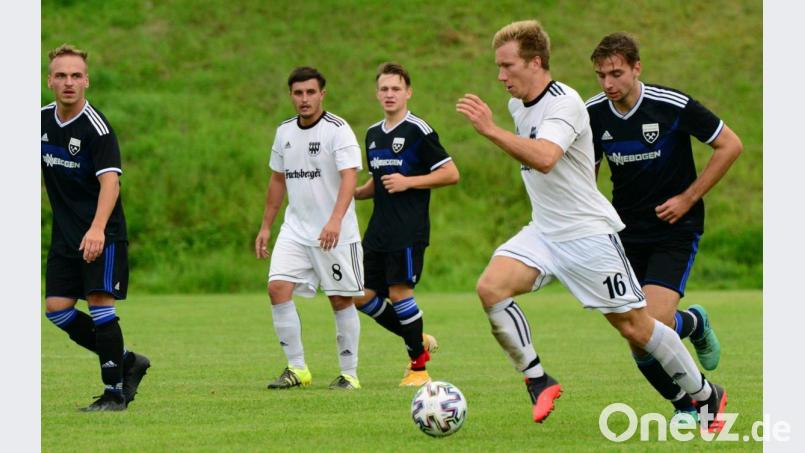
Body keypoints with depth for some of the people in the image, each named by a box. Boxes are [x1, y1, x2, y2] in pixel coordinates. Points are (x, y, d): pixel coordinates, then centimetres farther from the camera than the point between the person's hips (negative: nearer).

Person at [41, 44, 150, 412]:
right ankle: (127, 361, 17)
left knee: (99, 304, -15)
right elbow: (38, 170, 22)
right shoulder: (43, 120, 5)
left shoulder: (96, 127, -16)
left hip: (102, 235, -7)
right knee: (56, 309, 1)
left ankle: (114, 392, -4)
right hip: (64, 235, 7)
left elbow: (110, 181, -27)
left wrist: (97, 229, -40)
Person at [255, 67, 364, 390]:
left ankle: (349, 373, 12)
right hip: (295, 229, 5)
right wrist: (266, 226, 18)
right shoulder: (284, 132, 9)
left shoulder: (338, 130, -11)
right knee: (278, 288, -10)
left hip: (336, 233, -5)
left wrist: (336, 220, -36)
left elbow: (350, 177, -22)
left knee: (341, 300, 0)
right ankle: (296, 369, -2)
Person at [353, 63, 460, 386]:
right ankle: (419, 341, 21)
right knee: (363, 296, 4)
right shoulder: (373, 134, 15)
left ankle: (419, 366, 3)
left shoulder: (418, 130, -8)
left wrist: (408, 182, -16)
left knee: (399, 291, -11)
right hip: (378, 231, 8)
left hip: (409, 229, -8)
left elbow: (451, 174, -11)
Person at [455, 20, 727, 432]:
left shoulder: (564, 104, -20)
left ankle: (706, 394, 16)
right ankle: (539, 382, -9)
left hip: (588, 232, -8)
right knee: (490, 288, -18)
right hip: (543, 231, 8)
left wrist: (491, 130, -42)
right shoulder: (517, 105, 7)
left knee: (633, 326, -2)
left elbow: (544, 158, -39)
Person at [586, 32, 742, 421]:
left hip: (675, 228, -4)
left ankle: (694, 324, 15)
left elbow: (730, 145, -8)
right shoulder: (593, 114, -4)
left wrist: (687, 198, -10)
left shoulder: (673, 105, -17)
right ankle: (686, 406, 23)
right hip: (627, 232, 4)